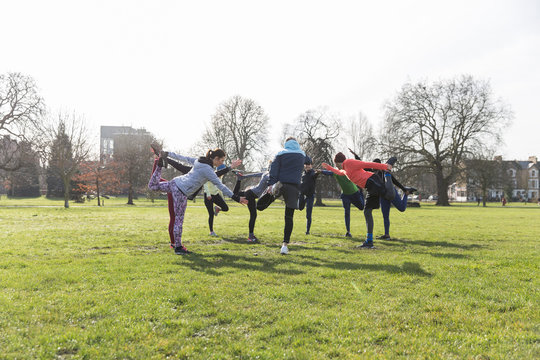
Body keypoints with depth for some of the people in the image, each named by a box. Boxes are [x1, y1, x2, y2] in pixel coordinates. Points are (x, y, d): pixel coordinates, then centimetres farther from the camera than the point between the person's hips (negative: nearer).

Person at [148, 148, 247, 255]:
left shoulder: (199, 160, 9)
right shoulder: (208, 169, -14)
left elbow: (184, 158, 20)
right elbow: (220, 186, -16)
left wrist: (169, 154, 32)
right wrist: (236, 198, -16)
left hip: (175, 182, 8)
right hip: (181, 191, -8)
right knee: (179, 219, -2)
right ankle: (178, 247, 5)